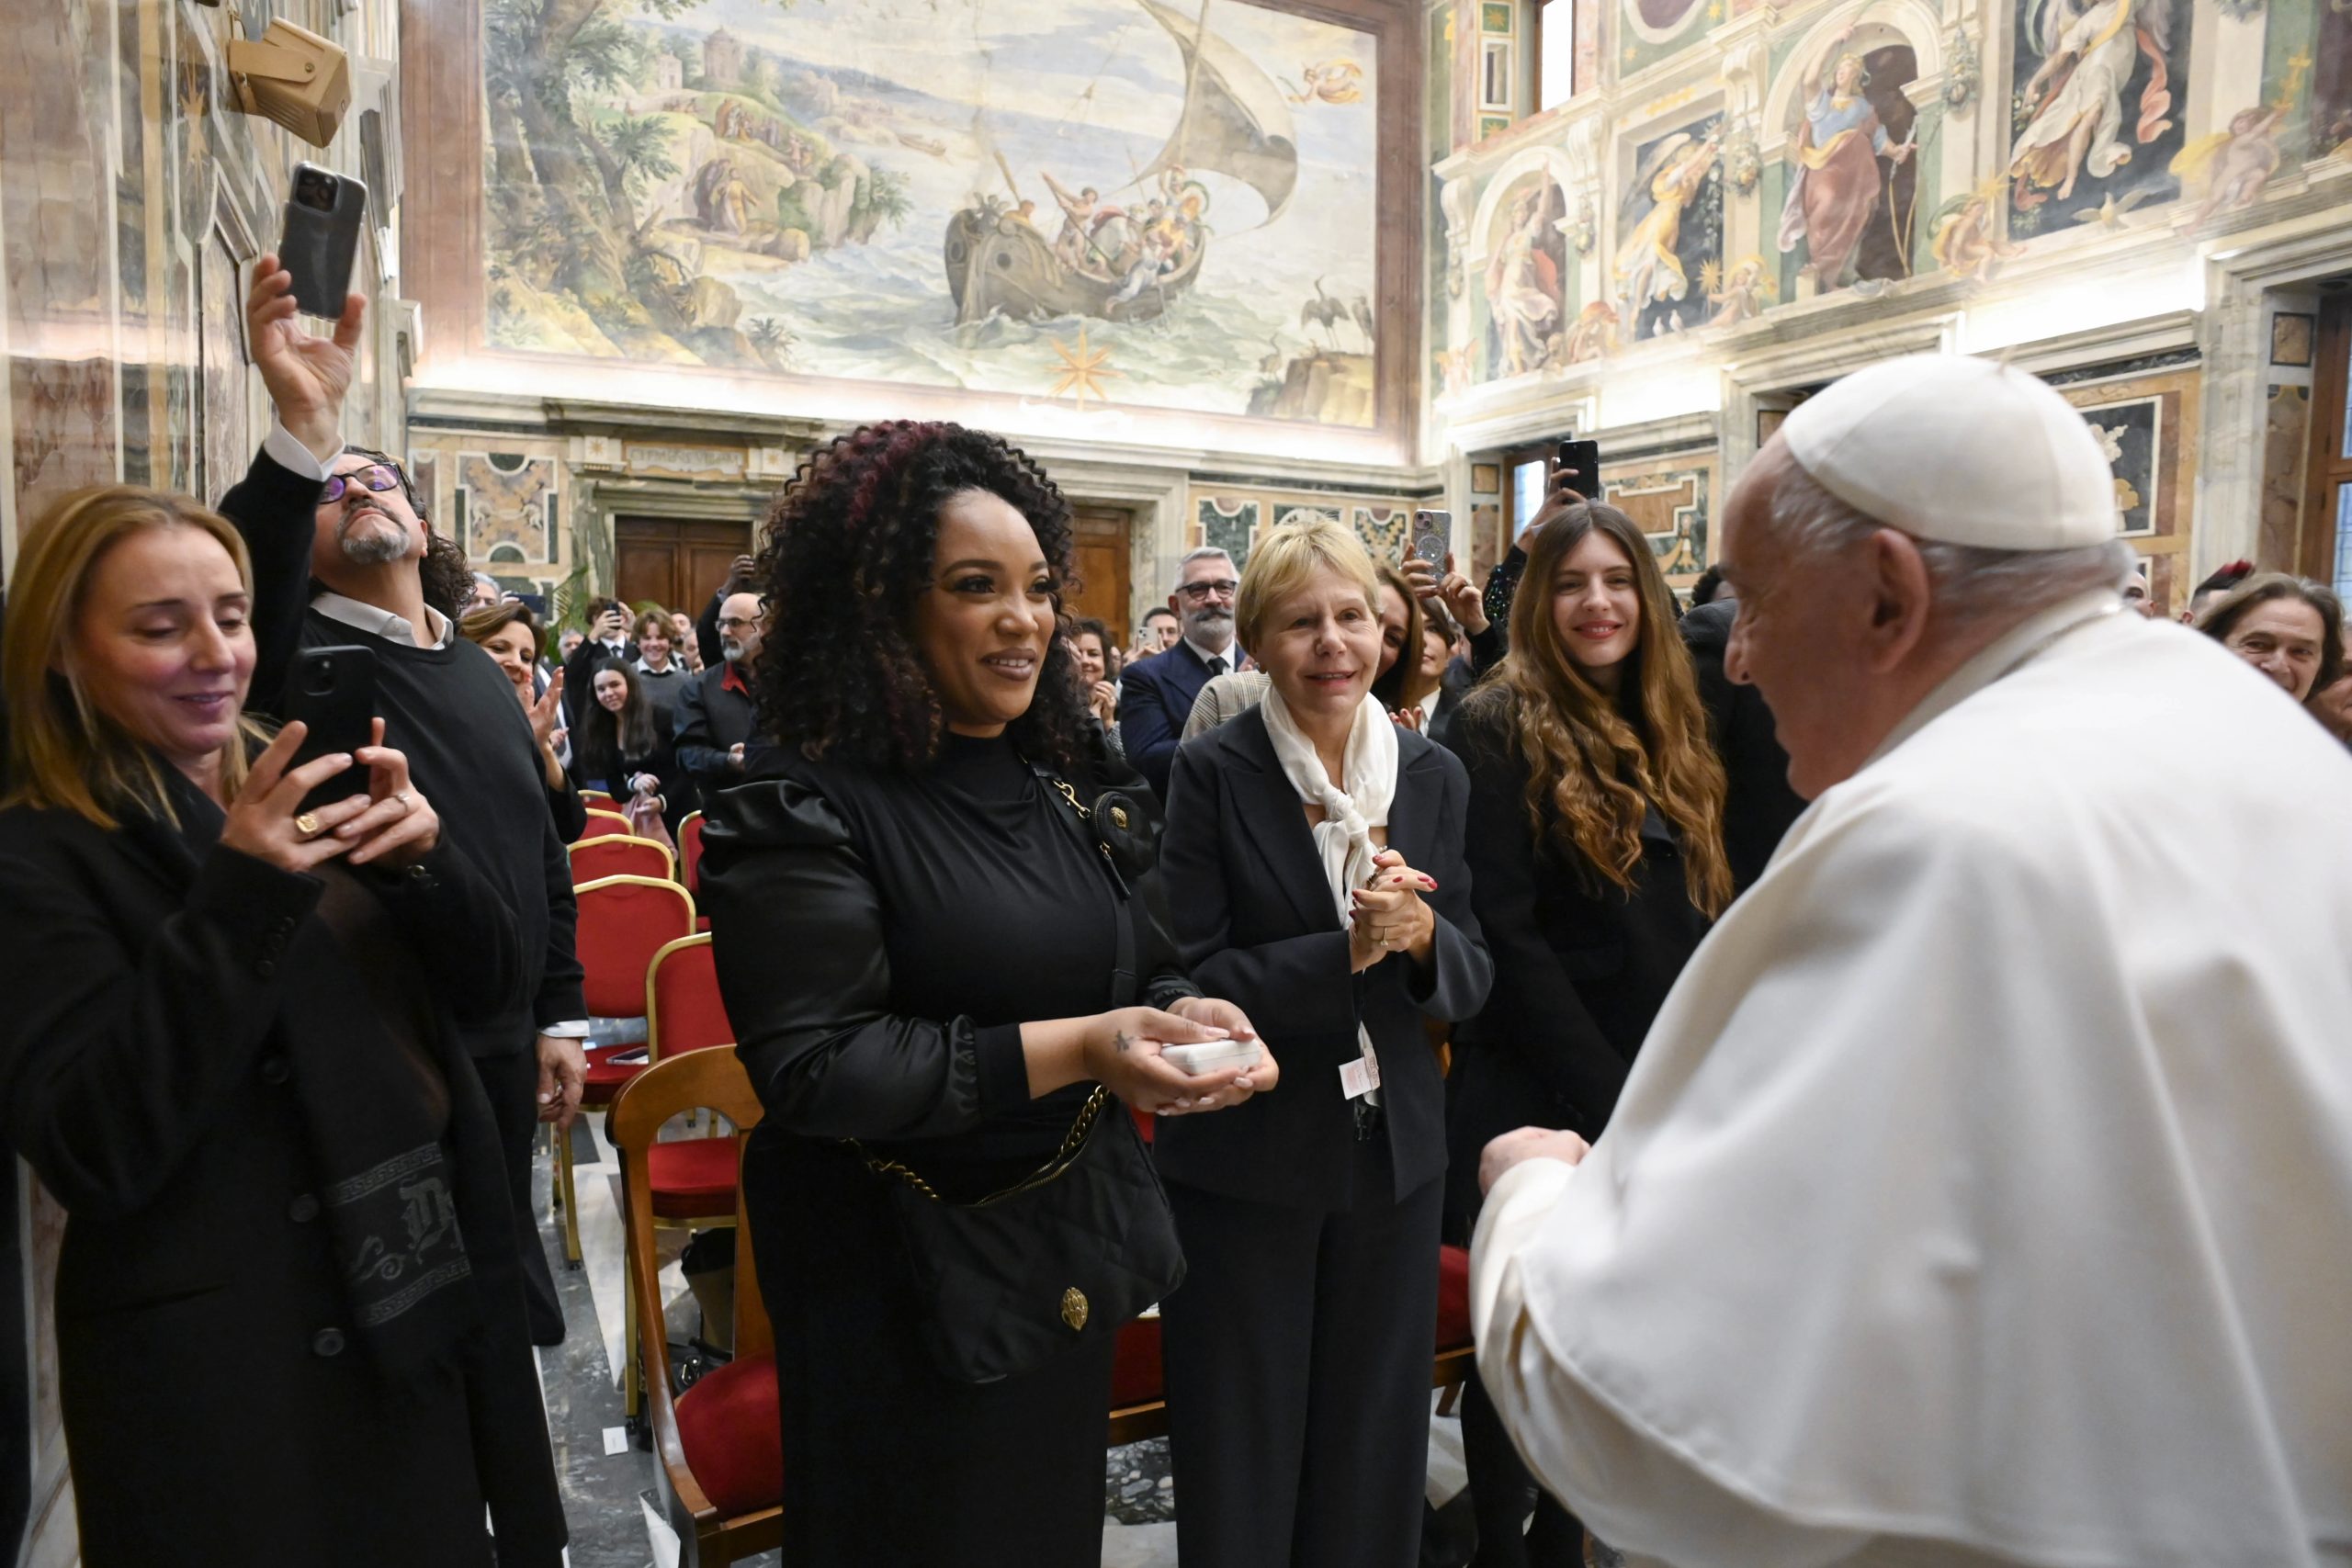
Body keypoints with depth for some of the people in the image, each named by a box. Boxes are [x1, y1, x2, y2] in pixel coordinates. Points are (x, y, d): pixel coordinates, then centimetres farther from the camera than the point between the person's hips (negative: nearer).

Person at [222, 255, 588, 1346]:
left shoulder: (485, 677, 11)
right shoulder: (299, 651, -6)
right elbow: (243, 581, -32)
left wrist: (562, 1018, 10)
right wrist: (304, 427, -46)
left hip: (499, 1051, 5)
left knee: (502, 1279, 19)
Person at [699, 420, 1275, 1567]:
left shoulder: (1059, 778, 5)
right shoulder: (807, 811, -18)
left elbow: (1144, 961, 11)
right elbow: (811, 1068, -23)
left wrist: (1187, 1013, -13)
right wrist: (1072, 1049, -28)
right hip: (901, 1288, -6)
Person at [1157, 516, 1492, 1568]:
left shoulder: (1435, 776, 2)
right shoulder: (1212, 773, -10)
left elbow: (1472, 978, 4)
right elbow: (1194, 978, -14)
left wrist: (1420, 936, -17)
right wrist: (1348, 950, -24)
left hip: (1396, 1156, 4)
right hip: (1245, 1162, -3)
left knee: (1375, 1453, 20)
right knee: (1241, 1472, 13)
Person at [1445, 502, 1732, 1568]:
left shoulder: (1667, 737, 11)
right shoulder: (1499, 729, -10)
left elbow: (1695, 928, 12)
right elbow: (1504, 937, -16)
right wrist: (1613, 1098, -16)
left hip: (1657, 1107, 6)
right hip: (1538, 1101, -6)